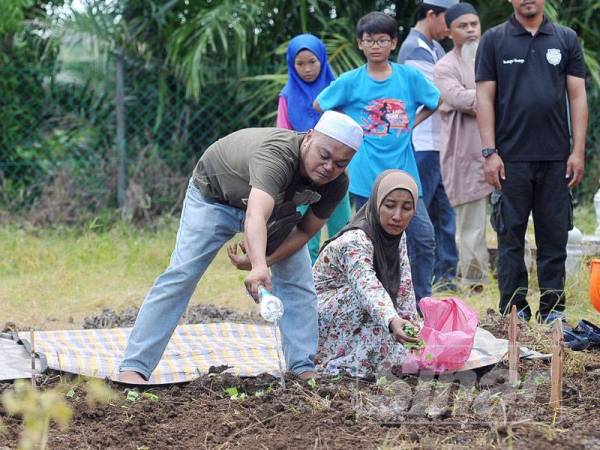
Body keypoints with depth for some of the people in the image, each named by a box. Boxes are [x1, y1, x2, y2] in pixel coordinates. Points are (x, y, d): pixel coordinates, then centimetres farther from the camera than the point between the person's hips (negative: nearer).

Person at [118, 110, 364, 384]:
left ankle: (303, 368, 8)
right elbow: (256, 217, -61)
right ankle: (133, 369, -13)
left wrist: (260, 262, -23)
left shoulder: (336, 185, -25)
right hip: (215, 195, -5)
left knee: (298, 282, -3)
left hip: (275, 204, 6)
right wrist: (259, 267, -78)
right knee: (181, 277, -13)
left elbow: (306, 230, -10)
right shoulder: (277, 153, -45)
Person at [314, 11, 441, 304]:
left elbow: (435, 102, 17)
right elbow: (319, 105, 12)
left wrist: (412, 124, 5)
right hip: (366, 177, -1)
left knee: (423, 238, -6)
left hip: (403, 172, 1)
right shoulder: (350, 81, 0)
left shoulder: (409, 77, 2)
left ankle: (422, 302, 4)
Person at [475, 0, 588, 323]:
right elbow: (485, 97, 1)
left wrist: (578, 151, -1)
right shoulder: (494, 40, 5)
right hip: (511, 159, -1)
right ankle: (513, 311, 9)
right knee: (510, 238, 3)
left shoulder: (566, 39, 9)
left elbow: (577, 96, 7)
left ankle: (553, 310, 11)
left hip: (557, 159, 2)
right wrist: (489, 152, -7)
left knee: (554, 236, 5)